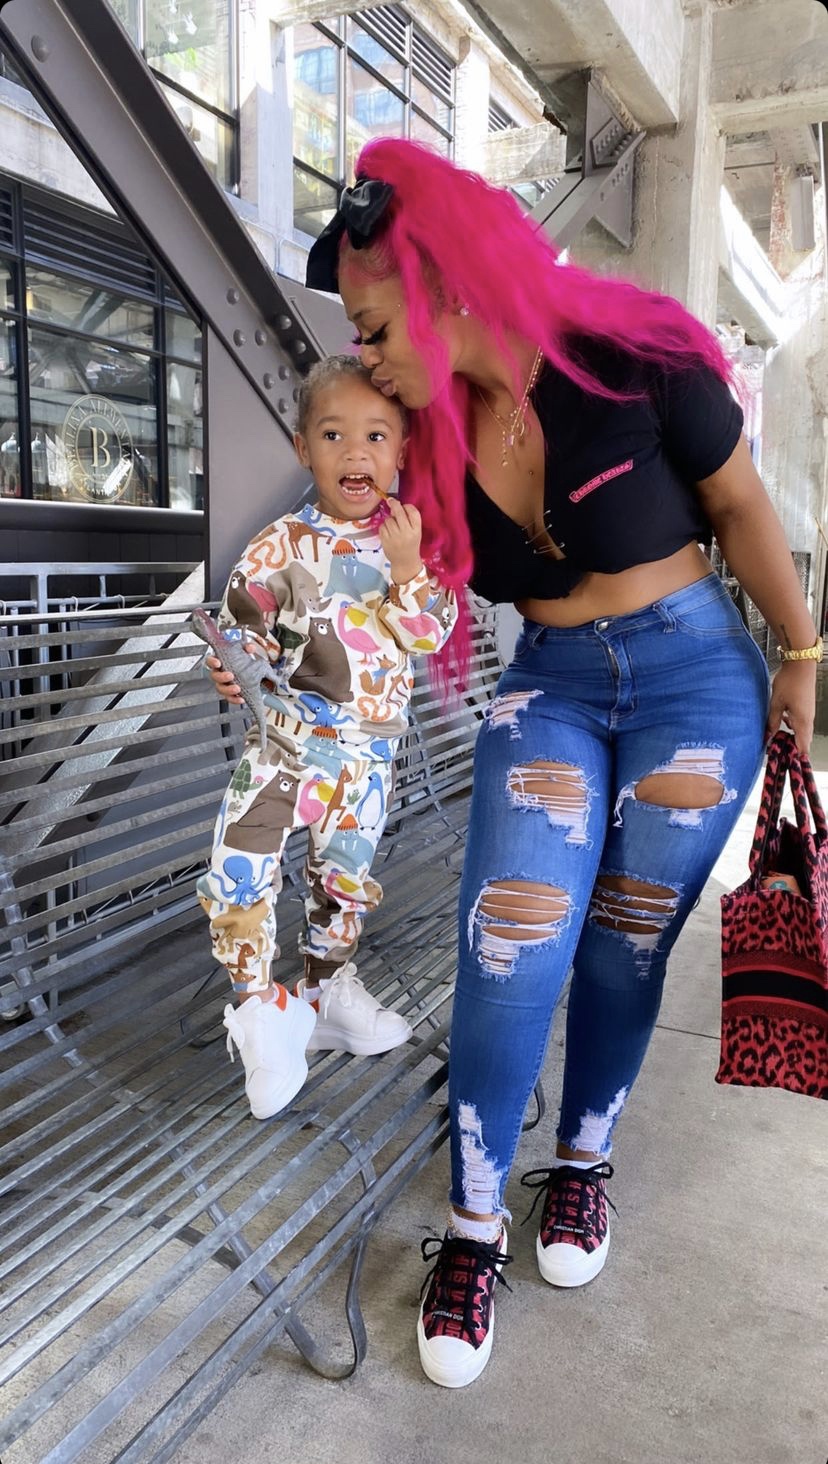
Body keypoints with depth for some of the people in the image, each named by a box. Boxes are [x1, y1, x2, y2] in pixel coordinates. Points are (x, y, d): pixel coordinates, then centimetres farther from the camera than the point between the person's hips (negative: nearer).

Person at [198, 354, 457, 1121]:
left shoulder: (410, 537, -2)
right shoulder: (280, 547, -10)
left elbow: (432, 634, -8)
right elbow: (241, 624, -5)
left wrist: (408, 565, -22)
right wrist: (232, 668, -26)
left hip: (366, 749, 3)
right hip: (286, 736, -2)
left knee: (346, 878, 17)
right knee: (237, 874, -14)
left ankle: (327, 990, 40)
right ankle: (260, 1006, 8)